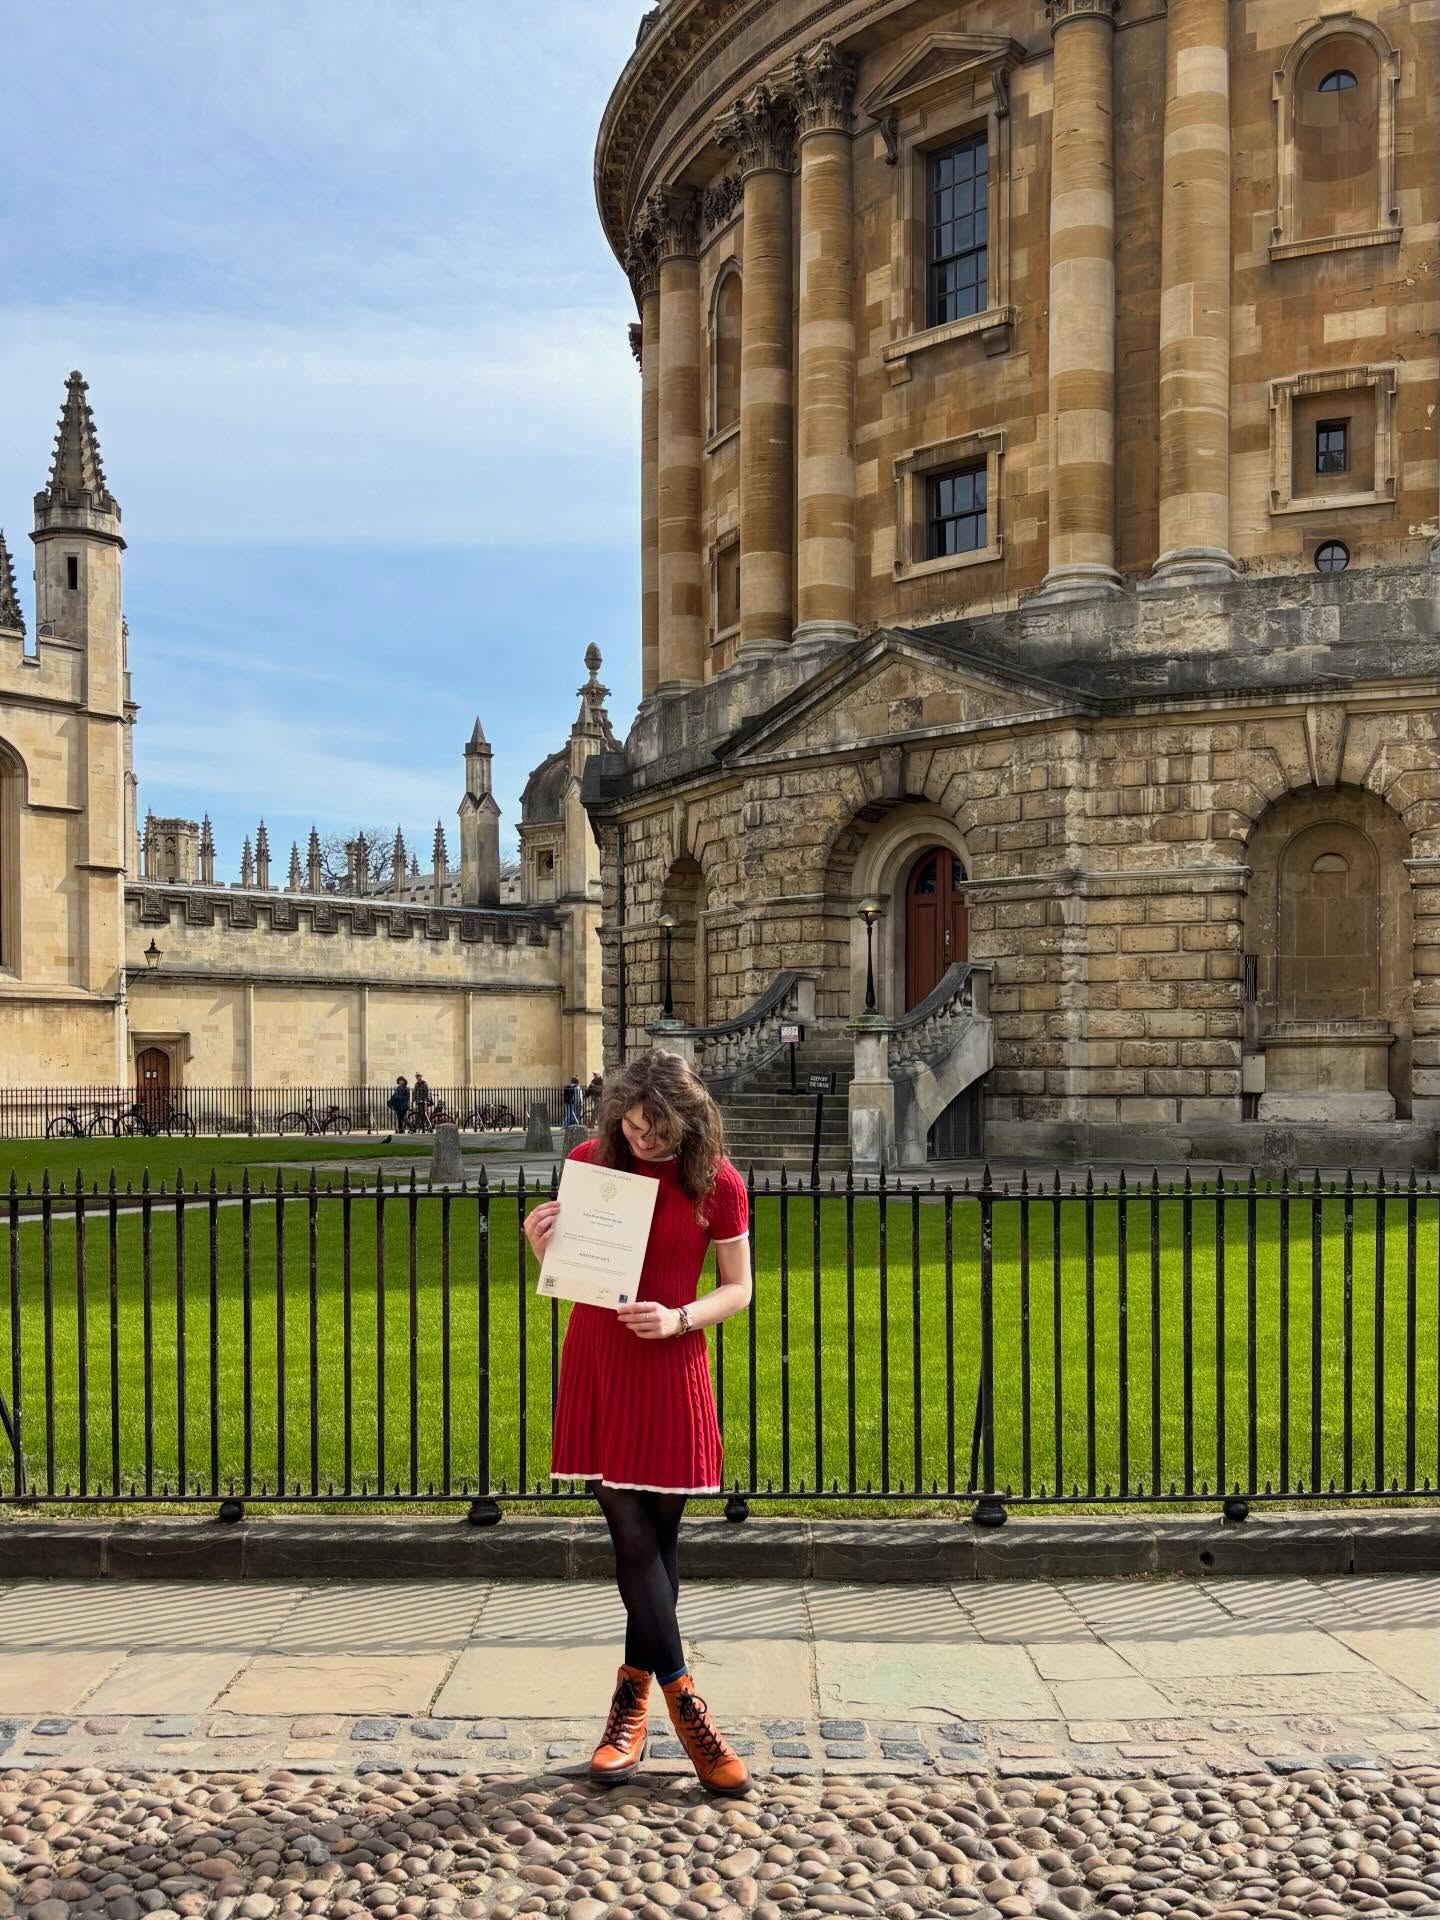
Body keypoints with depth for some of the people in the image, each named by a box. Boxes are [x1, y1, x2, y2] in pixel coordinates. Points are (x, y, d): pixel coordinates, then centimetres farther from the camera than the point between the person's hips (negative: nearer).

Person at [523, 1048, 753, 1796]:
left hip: (669, 1370, -1)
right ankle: (683, 1701, 8)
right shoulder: (590, 1159, -1)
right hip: (596, 1365, 1)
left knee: (659, 1535, 7)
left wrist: (678, 1319, -18)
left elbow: (738, 1289, -1)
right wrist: (541, 1246, -13)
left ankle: (632, 1701, 25)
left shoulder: (717, 1183, -7)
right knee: (632, 1534, -2)